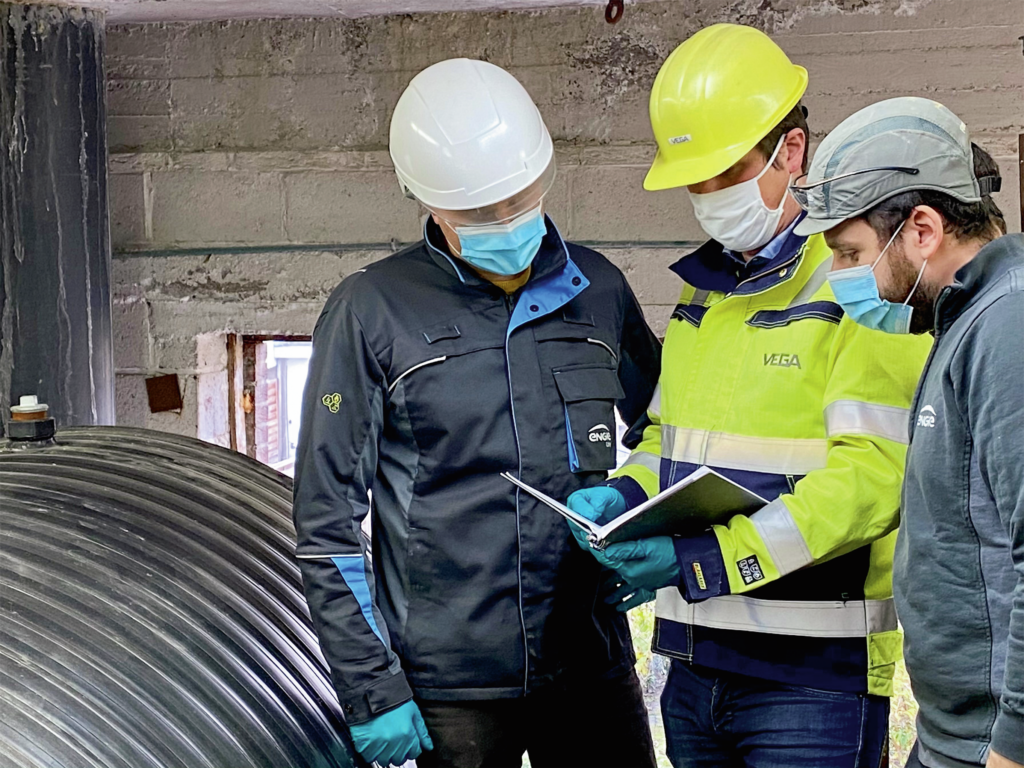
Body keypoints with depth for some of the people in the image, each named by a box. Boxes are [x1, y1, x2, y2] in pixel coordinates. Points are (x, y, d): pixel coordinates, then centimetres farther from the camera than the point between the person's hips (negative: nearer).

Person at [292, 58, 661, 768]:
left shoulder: (597, 290, 6)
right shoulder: (370, 310, -4)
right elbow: (327, 520, -4)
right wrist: (371, 691, -8)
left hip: (593, 664, 3)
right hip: (452, 687, -3)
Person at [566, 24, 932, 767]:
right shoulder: (705, 288, 14)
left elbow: (869, 477, -19)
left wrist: (707, 558, -25)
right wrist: (622, 498, 0)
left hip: (814, 674, -7)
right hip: (697, 661, 7)